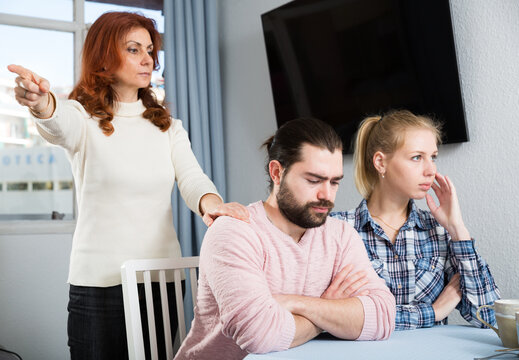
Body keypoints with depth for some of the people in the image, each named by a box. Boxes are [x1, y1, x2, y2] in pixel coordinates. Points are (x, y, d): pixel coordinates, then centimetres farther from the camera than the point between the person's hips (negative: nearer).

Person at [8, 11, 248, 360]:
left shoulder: (168, 126, 11)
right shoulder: (84, 117, -1)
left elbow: (191, 177, -3)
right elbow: (59, 124, -25)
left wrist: (210, 203, -27)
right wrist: (41, 103, -50)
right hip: (100, 282, -4)